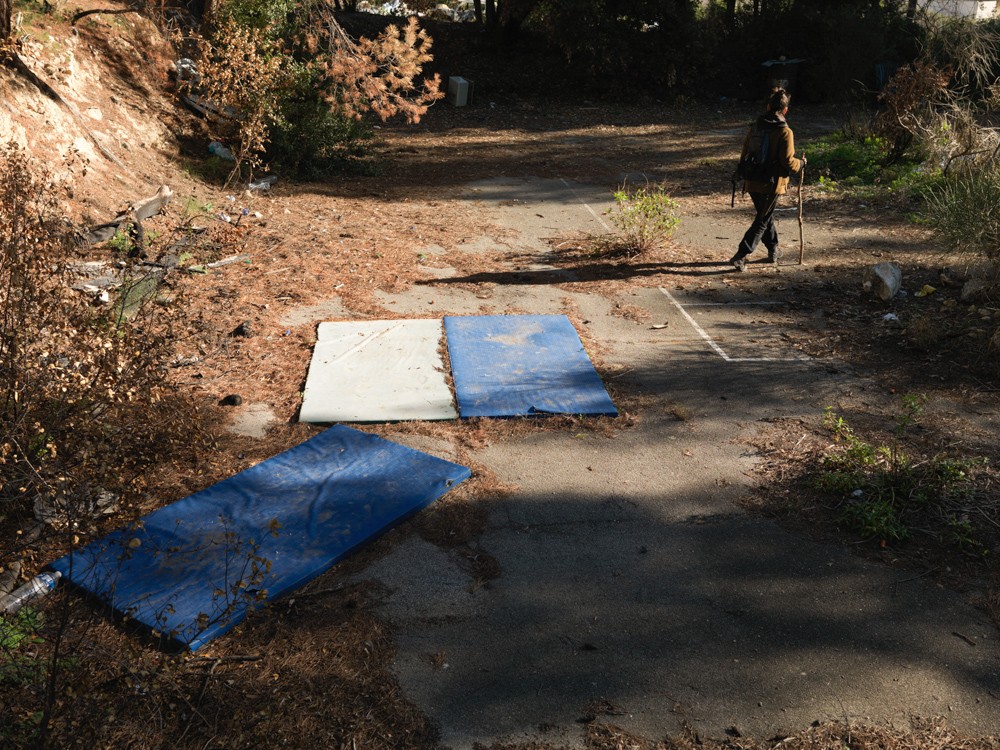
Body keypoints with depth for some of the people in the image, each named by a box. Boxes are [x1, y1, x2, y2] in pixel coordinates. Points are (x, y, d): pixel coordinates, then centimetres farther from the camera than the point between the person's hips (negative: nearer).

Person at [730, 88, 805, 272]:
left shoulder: (754, 127, 4)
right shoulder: (784, 132, -14)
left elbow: (744, 155, 10)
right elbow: (788, 163, -16)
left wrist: (745, 177, 22)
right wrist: (801, 163, 5)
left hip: (752, 183, 6)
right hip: (771, 184, -6)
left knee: (766, 216, 23)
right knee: (762, 221, 3)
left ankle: (774, 250, 36)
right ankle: (740, 256, -7)